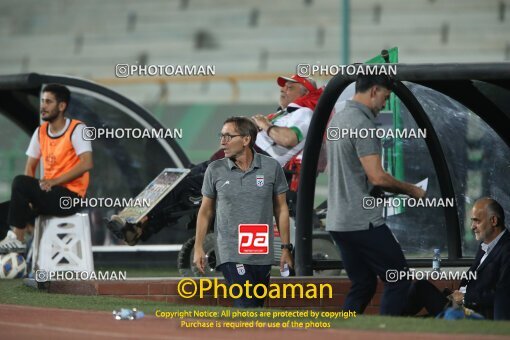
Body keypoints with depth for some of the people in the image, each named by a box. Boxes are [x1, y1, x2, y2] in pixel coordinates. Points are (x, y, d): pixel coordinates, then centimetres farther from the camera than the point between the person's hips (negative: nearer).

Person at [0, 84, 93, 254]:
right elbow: (30, 167, 14)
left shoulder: (77, 129, -9)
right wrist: (30, 196, -4)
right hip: (48, 195, 7)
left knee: (20, 182, -26)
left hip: (70, 196, -7)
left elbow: (87, 163, -20)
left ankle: (16, 239, -21)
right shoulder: (40, 132, 12)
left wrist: (55, 181, -23)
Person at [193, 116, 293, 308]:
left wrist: (286, 248, 5)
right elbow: (206, 211, 10)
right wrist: (198, 248, 5)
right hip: (231, 255, -2)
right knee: (246, 306, -16)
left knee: (257, 307, 7)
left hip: (262, 255, 2)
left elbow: (281, 209, 7)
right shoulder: (215, 170, 2)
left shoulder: (271, 168, 1)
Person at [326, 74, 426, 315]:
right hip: (363, 222, -9)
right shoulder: (362, 124, -15)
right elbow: (377, 177, -21)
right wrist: (410, 190, -5)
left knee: (363, 285, 14)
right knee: (398, 280, -3)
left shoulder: (338, 119, 15)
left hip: (337, 221, 10)